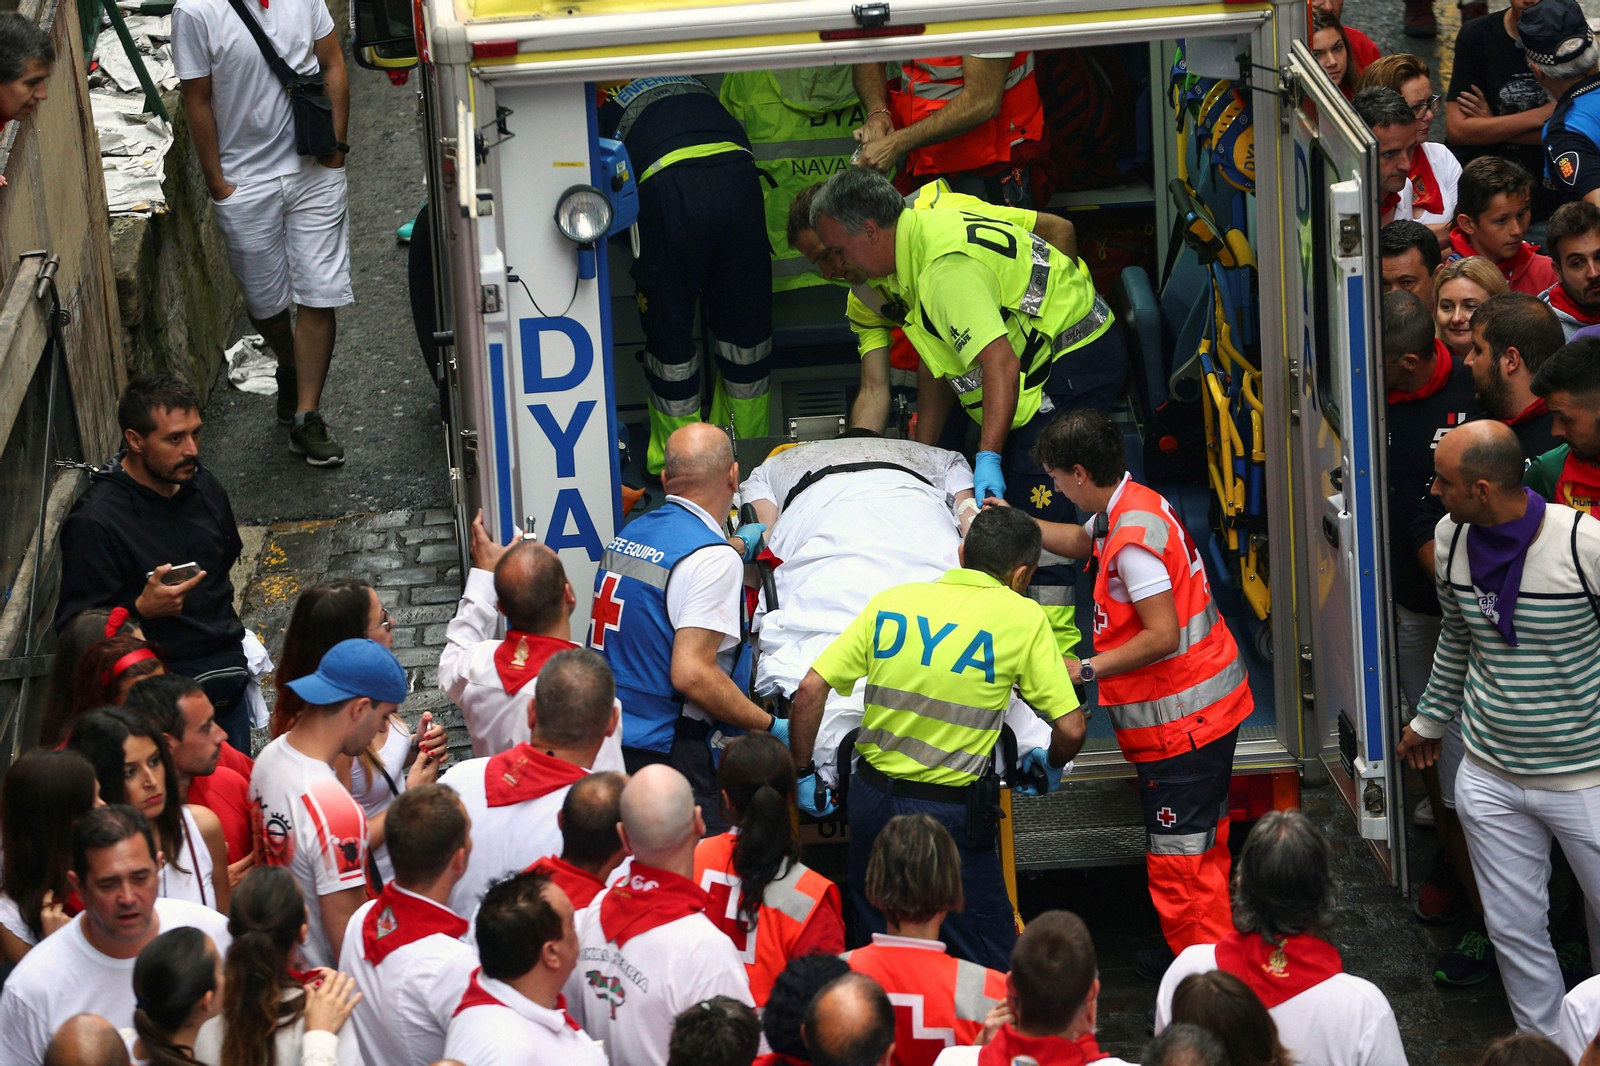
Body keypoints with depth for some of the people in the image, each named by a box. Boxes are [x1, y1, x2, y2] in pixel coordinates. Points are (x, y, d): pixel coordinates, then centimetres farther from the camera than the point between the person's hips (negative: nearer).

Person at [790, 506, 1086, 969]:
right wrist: (1050, 767, 12)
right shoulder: (1023, 617, -7)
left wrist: (802, 773, 9)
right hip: (950, 815, -4)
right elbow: (1071, 729, -9)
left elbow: (809, 691, -2)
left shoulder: (890, 602, 3)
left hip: (871, 797, 4)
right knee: (993, 966, 6)